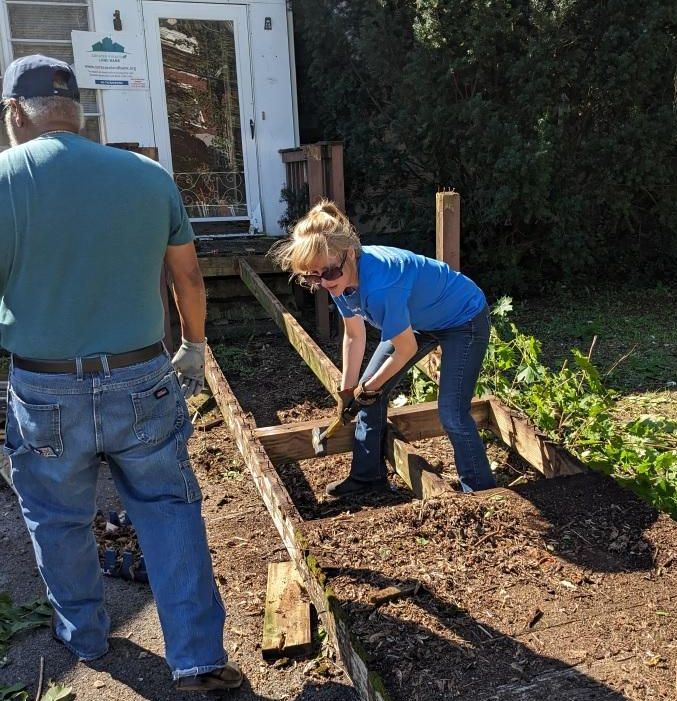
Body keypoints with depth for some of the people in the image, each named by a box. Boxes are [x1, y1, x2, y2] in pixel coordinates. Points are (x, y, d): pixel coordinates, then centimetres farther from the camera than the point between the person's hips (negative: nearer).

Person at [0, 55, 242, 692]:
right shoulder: (150, 175, -2)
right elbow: (189, 277, 7)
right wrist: (194, 346, 23)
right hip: (144, 384, 2)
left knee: (58, 521, 20)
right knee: (168, 509, 15)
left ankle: (83, 635, 42)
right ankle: (197, 659, 18)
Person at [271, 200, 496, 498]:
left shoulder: (378, 286, -41)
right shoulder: (342, 278, -17)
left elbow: (406, 350, -26)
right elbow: (355, 336, -2)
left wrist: (368, 387, -11)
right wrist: (348, 390, 4)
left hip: (464, 319, -8)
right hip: (419, 319, 8)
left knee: (451, 414, -16)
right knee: (369, 391, 7)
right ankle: (368, 476, 21)